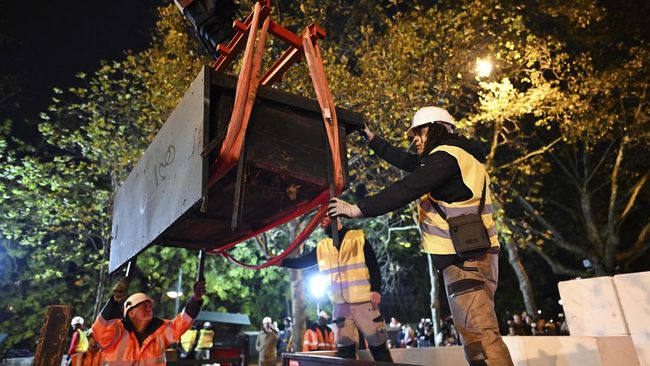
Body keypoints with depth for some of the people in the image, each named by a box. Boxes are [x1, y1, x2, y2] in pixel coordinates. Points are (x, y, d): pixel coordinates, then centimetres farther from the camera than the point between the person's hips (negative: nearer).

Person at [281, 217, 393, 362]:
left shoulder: (358, 237, 0)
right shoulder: (321, 247, 10)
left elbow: (373, 265, -4)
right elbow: (301, 262, 11)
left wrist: (376, 290, -14)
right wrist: (280, 261, -2)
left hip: (364, 302, -3)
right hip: (340, 306, 4)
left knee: (378, 346, 4)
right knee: (344, 349, 9)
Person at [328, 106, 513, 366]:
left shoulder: (446, 156, -12)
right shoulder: (448, 157, 20)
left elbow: (405, 190, -21)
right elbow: (403, 160, 25)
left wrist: (358, 209, -19)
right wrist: (371, 137, 27)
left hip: (466, 257, -11)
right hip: (465, 255, 11)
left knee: (480, 332, -12)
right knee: (473, 331, 12)